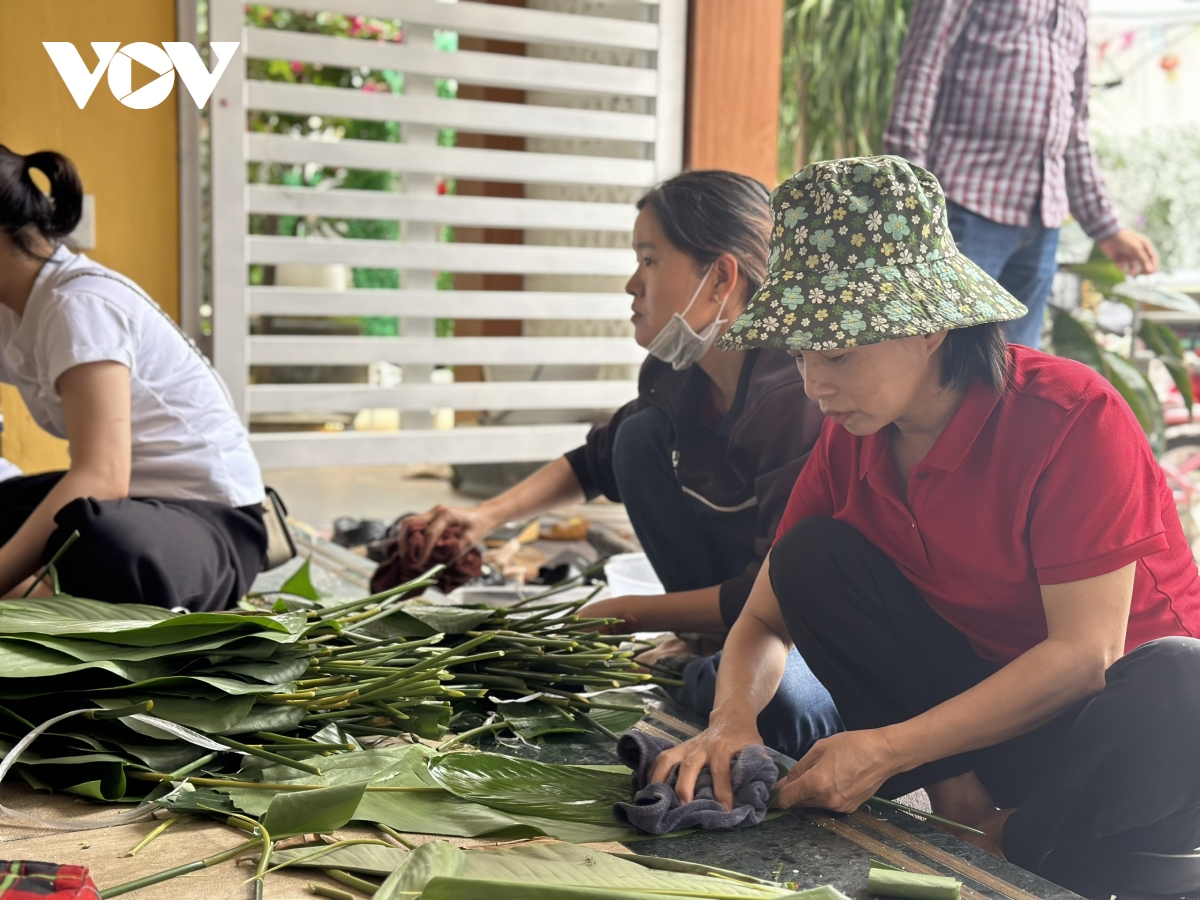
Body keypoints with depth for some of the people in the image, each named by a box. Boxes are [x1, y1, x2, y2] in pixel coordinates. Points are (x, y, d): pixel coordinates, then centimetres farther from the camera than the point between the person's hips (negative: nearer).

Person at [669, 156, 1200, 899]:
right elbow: (766, 618, -1)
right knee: (812, 558, -12)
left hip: (1127, 698, -4)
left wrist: (885, 749, -28)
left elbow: (1085, 653, -25)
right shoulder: (852, 442, -5)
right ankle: (964, 797, -12)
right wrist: (731, 721, -24)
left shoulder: (1074, 420, -23)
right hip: (992, 689, 5)